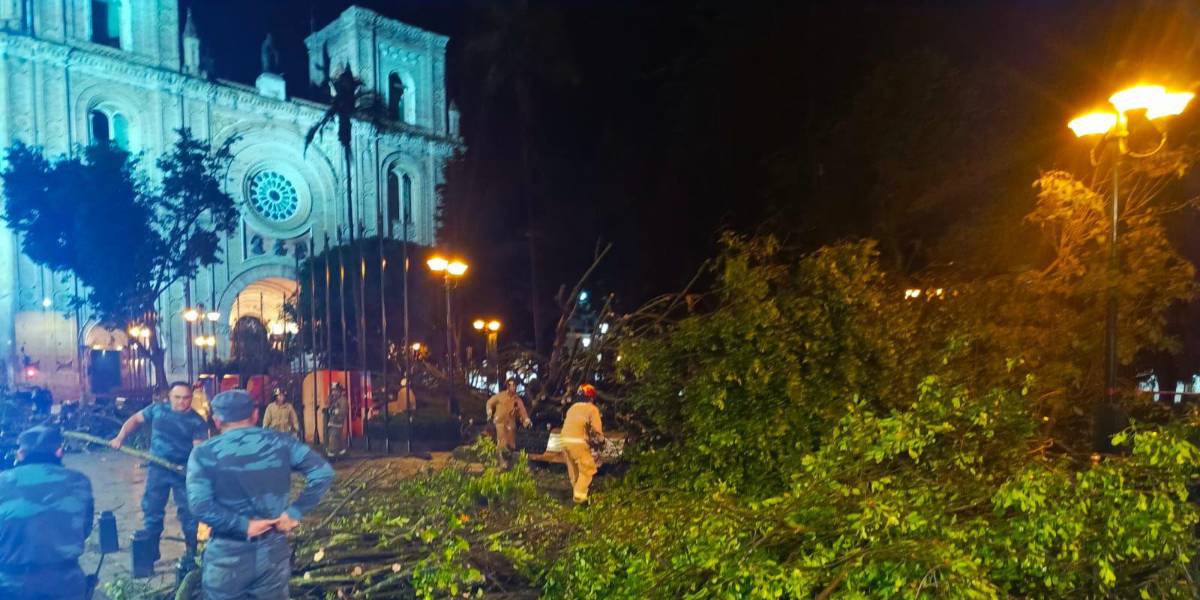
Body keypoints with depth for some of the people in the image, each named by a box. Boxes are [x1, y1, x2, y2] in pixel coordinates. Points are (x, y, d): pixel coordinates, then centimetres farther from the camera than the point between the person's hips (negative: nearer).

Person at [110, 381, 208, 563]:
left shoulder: (197, 421, -11)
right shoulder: (157, 409, 1)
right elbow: (135, 419, 14)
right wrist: (120, 437, 0)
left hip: (184, 471, -3)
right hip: (157, 468, 4)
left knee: (187, 510, 2)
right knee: (151, 508, 12)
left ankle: (191, 549, 16)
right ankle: (150, 549, 28)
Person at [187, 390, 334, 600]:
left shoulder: (204, 453, -5)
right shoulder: (280, 442, -1)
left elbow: (201, 506, -18)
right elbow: (323, 472, -10)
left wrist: (242, 525, -12)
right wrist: (295, 512, -7)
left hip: (228, 555, -2)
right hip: (274, 551, 2)